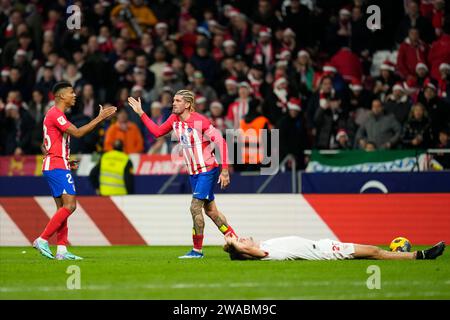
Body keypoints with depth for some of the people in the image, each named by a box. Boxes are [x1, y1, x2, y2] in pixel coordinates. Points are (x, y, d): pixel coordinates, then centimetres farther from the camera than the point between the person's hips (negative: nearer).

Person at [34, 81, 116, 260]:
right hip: (57, 166, -11)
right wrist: (100, 118, -19)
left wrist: (67, 161, 18)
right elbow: (77, 133, -21)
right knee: (69, 205, -15)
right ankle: (42, 240, -14)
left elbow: (46, 146, 25)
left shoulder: (55, 114, 21)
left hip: (53, 166, 11)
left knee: (63, 208, 7)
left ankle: (61, 250, 4)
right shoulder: (55, 114, -12)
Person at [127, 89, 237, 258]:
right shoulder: (174, 119, 2)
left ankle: (197, 250, -3)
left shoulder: (200, 121, -20)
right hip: (193, 172, 8)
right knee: (210, 210, 11)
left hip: (207, 170, -8)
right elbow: (157, 131, 15)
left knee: (195, 208, -12)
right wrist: (141, 113, 9)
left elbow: (221, 142, -19)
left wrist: (225, 170, -22)